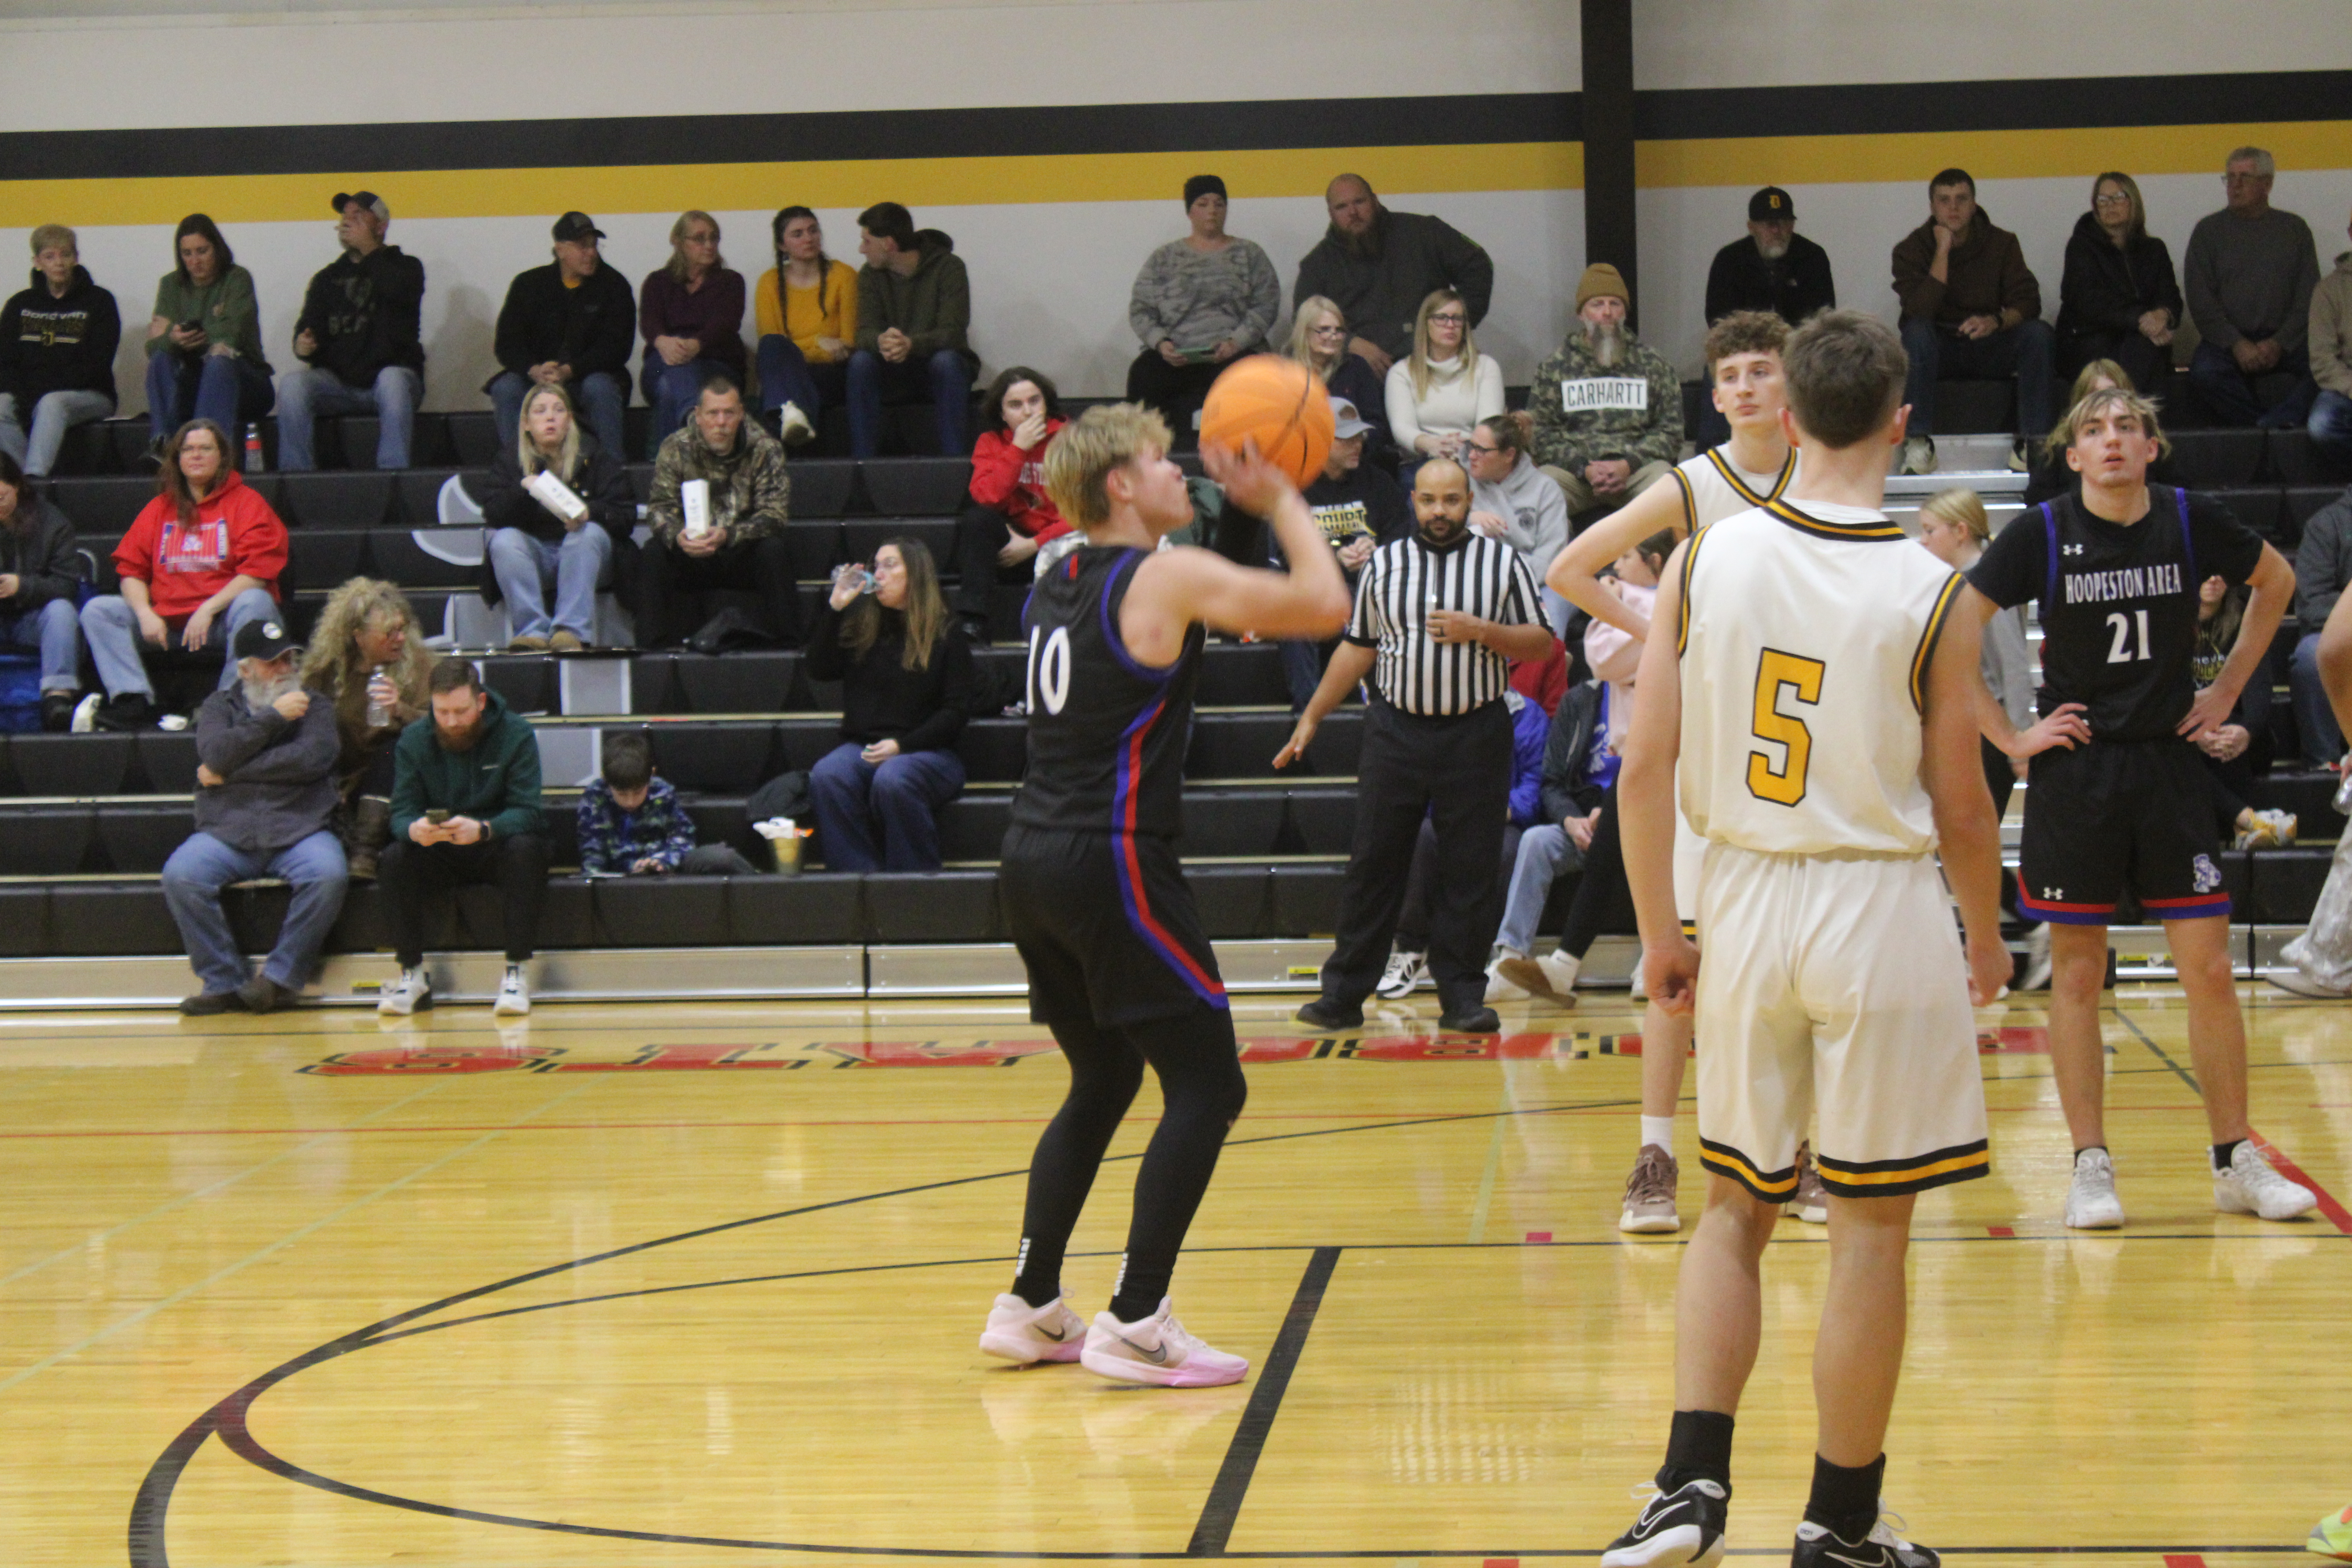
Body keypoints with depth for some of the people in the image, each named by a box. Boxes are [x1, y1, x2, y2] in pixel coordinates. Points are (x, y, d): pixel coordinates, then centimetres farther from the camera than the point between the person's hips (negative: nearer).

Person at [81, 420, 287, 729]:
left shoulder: (246, 503, 3)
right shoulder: (159, 509, 16)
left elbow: (257, 572, -9)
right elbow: (130, 570, 10)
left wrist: (208, 609, -19)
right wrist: (145, 613, -10)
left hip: (223, 619, -4)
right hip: (167, 619, 4)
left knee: (255, 602, -36)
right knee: (98, 611, -11)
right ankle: (134, 701, -28)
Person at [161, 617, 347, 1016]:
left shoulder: (314, 706, 14)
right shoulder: (220, 705, 17)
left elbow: (313, 757, -7)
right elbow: (217, 754, -5)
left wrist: (232, 772, -5)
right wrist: (274, 717, -4)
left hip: (300, 830, -1)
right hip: (227, 832, 1)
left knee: (329, 875, -33)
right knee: (180, 875, -28)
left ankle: (279, 978, -21)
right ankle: (225, 983, -20)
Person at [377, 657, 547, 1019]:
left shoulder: (516, 734, -11)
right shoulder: (413, 740, -3)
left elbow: (525, 812, -20)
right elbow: (402, 812, -9)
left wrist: (481, 830, -42)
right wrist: (414, 830, -36)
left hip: (498, 847, -2)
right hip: (440, 854, 2)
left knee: (525, 849, -35)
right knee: (394, 858, -27)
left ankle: (516, 973, -30)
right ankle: (412, 975, -17)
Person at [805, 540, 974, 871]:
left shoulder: (947, 636, 5)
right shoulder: (861, 626, 17)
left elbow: (956, 711, -1)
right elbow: (820, 669, 8)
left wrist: (901, 745, -14)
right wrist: (835, 607, 1)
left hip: (928, 752, -3)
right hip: (861, 745, 3)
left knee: (892, 780, -38)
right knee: (826, 777, -31)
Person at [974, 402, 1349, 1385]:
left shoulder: (1059, 585, 15)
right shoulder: (1168, 577, -9)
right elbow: (1324, 606, -6)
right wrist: (1280, 503, 8)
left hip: (1032, 863, 9)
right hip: (1111, 863, -9)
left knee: (1102, 1084, 21)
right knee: (1207, 1088, -2)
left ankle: (1030, 1306, 21)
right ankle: (1134, 1325, -7)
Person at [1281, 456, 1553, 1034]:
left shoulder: (1503, 562, 3)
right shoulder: (1383, 565, 9)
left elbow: (1541, 643, 1)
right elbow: (1358, 647, 14)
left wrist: (1480, 631, -15)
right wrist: (1311, 717, 12)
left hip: (1476, 733, -1)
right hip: (1396, 730, 2)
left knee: (1469, 871, 1)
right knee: (1373, 862, 2)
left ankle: (1462, 996, 9)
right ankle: (1344, 992, 8)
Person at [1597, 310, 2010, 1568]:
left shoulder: (1704, 559, -4)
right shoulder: (1934, 597, -10)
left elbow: (1644, 773, -3)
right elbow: (1961, 810, -4)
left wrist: (1659, 935, 8)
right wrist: (1987, 942, 13)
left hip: (1743, 898, 3)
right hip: (1881, 908, -3)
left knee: (1735, 1207, 17)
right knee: (1868, 1228, 7)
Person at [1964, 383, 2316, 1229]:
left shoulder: (2192, 520, -1)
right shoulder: (2042, 533, -7)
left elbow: (2276, 580, 17)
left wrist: (2227, 690, 12)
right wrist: (2009, 735, -6)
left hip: (2170, 768, 2)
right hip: (2075, 772, -2)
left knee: (2211, 971, 1)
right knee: (2077, 973, 2)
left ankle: (2237, 1162, 12)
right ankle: (2091, 1168, 10)